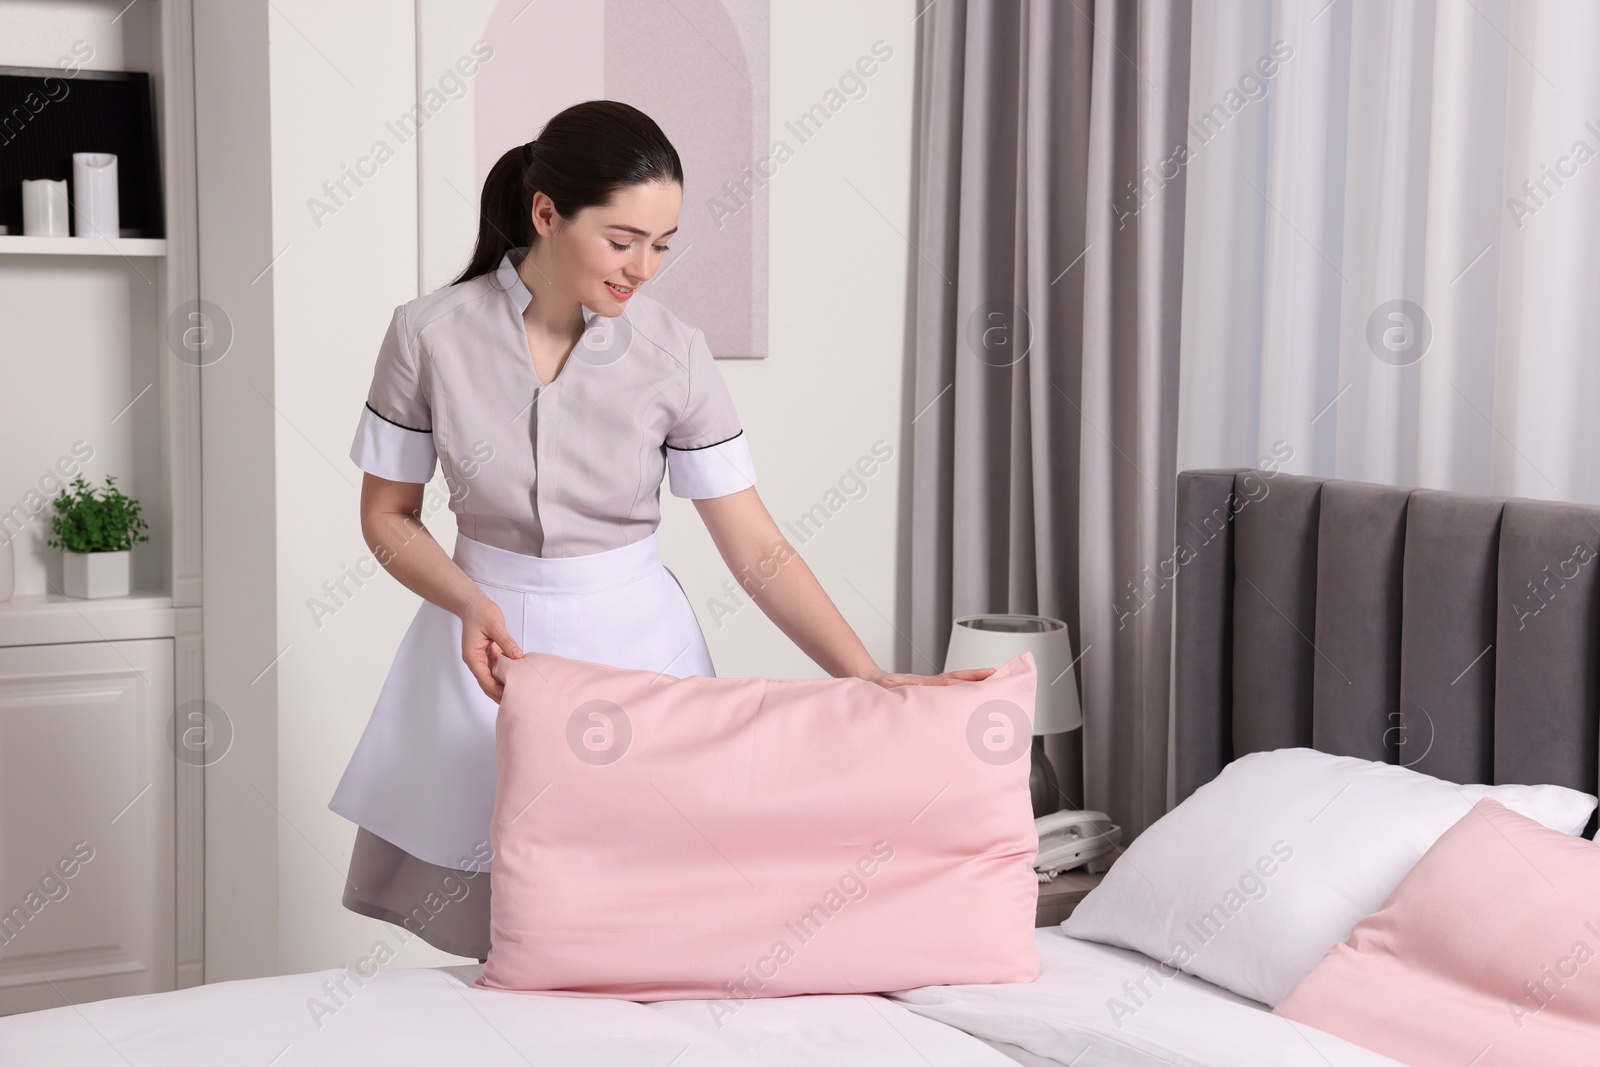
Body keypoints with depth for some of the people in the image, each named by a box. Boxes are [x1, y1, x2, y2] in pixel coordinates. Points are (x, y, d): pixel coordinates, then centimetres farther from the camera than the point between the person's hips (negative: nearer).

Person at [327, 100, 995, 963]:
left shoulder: (673, 354, -9)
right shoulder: (432, 333, -9)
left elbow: (757, 552, -7)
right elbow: (387, 515, 1)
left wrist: (869, 677, -16)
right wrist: (470, 603, -17)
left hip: (634, 644, 0)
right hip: (495, 641, 0)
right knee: (501, 950, 0)